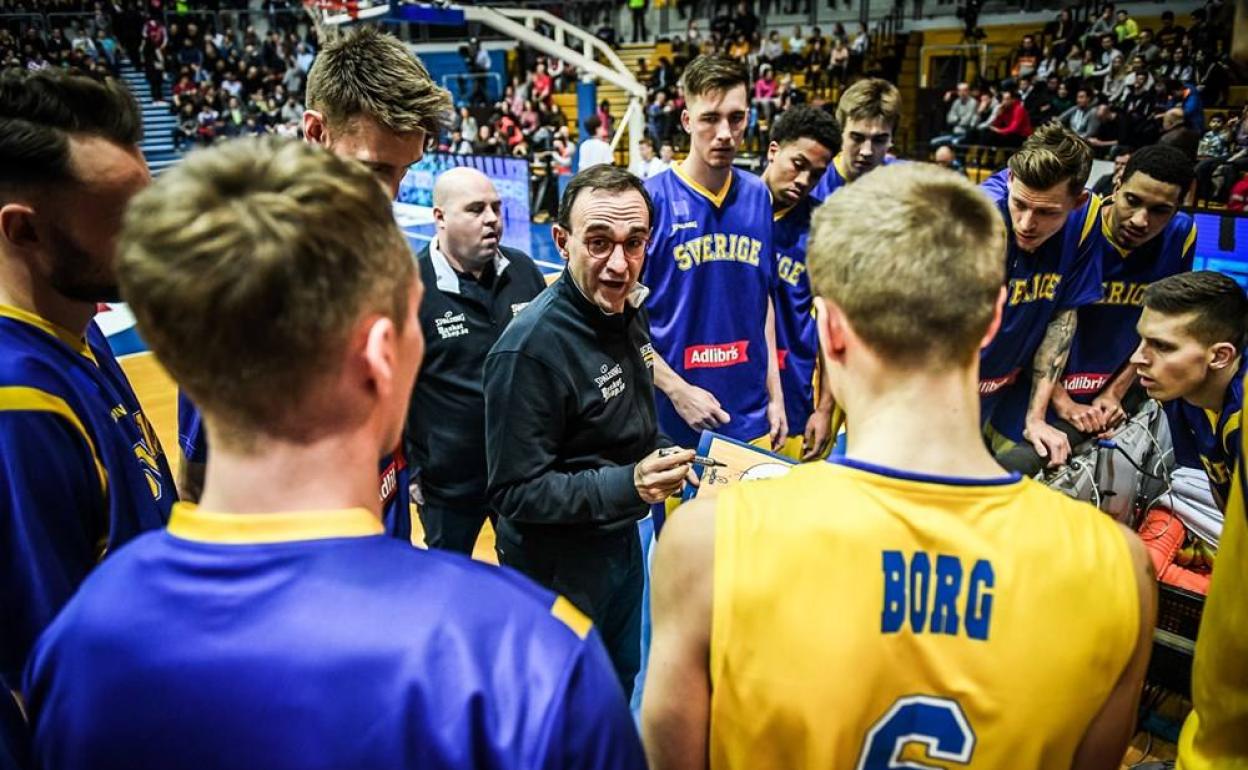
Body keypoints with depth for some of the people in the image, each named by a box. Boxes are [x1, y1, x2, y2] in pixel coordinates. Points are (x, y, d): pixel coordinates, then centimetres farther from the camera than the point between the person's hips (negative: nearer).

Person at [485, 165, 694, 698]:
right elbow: (515, 493, -26)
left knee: (622, 685, 27)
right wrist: (629, 484, -35)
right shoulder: (528, 348, -28)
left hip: (622, 542, 8)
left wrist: (663, 457, -3)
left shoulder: (630, 311, -1)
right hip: (557, 568, -8)